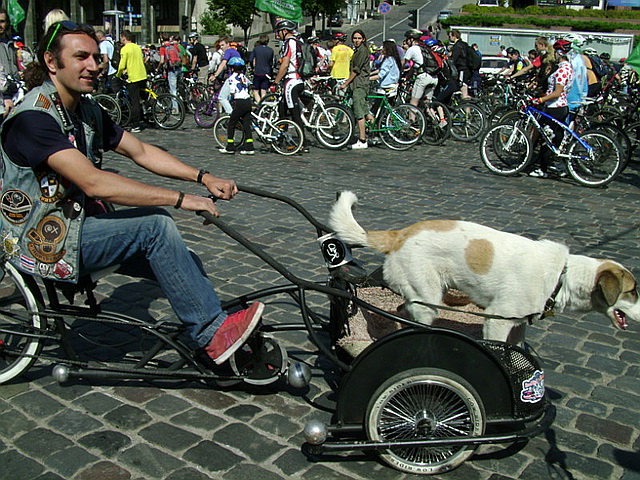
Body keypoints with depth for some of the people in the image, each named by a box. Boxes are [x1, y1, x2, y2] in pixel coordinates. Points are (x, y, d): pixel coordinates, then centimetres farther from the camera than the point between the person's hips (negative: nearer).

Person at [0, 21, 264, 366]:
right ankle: (213, 335, -18)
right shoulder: (33, 117, -21)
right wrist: (179, 199, -31)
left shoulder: (88, 112, 9)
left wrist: (204, 178, -5)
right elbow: (94, 183, -31)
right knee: (155, 224, -26)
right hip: (44, 243, -9)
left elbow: (142, 152, 8)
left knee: (182, 262, -5)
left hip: (78, 224, 9)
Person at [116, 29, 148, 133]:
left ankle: (135, 126, -1)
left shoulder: (125, 49, -10)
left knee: (134, 102, -3)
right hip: (143, 77, 7)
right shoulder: (137, 47, 12)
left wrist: (118, 75, 4)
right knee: (141, 100, 19)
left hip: (133, 78, -7)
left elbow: (122, 66, -14)